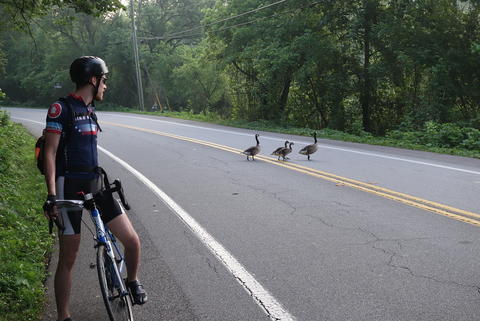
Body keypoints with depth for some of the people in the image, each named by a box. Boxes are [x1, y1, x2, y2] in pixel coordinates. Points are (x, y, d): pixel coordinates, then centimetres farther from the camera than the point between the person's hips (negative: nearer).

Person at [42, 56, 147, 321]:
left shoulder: (90, 110, 16)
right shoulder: (61, 108, -9)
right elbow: (50, 153, -13)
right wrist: (51, 195, -20)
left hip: (94, 185, 7)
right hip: (69, 187, -7)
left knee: (132, 240, -3)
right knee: (68, 257, 1)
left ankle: (132, 281, 25)